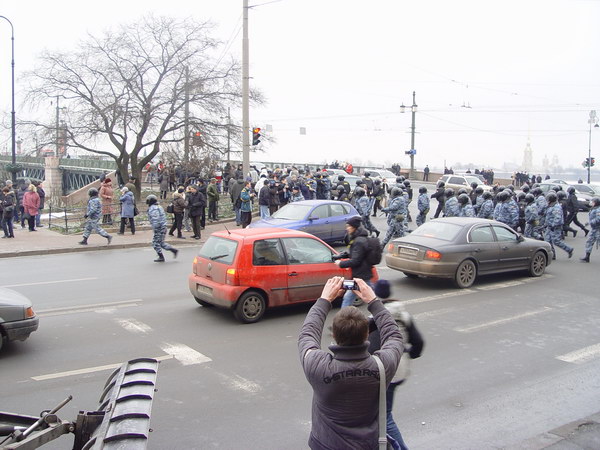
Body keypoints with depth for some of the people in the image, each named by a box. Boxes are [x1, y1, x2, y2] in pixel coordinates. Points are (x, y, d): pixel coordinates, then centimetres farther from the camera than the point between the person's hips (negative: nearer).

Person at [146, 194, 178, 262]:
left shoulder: (153, 209, -15)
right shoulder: (158, 207, 17)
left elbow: (155, 220, -25)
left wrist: (155, 229, -23)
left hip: (159, 229, -10)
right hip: (163, 227, 10)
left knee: (156, 244, 1)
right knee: (161, 243, 18)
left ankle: (161, 257, 7)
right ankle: (174, 250, 15)